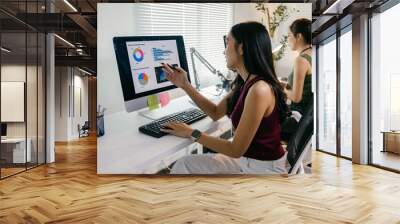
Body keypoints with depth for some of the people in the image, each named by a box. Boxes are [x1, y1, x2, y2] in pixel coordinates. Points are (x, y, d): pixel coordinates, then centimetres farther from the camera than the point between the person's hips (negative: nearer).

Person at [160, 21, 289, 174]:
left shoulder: (259, 89, -27)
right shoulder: (244, 83, 2)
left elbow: (236, 149, -24)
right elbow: (216, 113, 13)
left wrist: (192, 134, -15)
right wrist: (185, 85, 6)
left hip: (265, 168, -8)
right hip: (246, 160, 8)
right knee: (184, 164, 3)